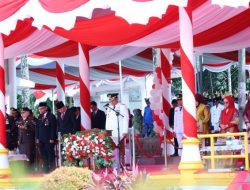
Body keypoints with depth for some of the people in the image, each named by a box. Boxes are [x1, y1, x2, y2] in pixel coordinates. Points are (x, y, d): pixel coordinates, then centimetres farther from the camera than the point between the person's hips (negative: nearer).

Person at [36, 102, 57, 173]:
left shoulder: (51, 116, -4)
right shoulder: (40, 117, 14)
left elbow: (53, 128, -8)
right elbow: (37, 127, 16)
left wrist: (52, 139, -13)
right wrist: (37, 138, 8)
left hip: (49, 140, -6)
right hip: (41, 140, 6)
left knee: (50, 154, -3)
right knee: (43, 155, 3)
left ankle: (52, 169, 2)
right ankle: (46, 169, 7)